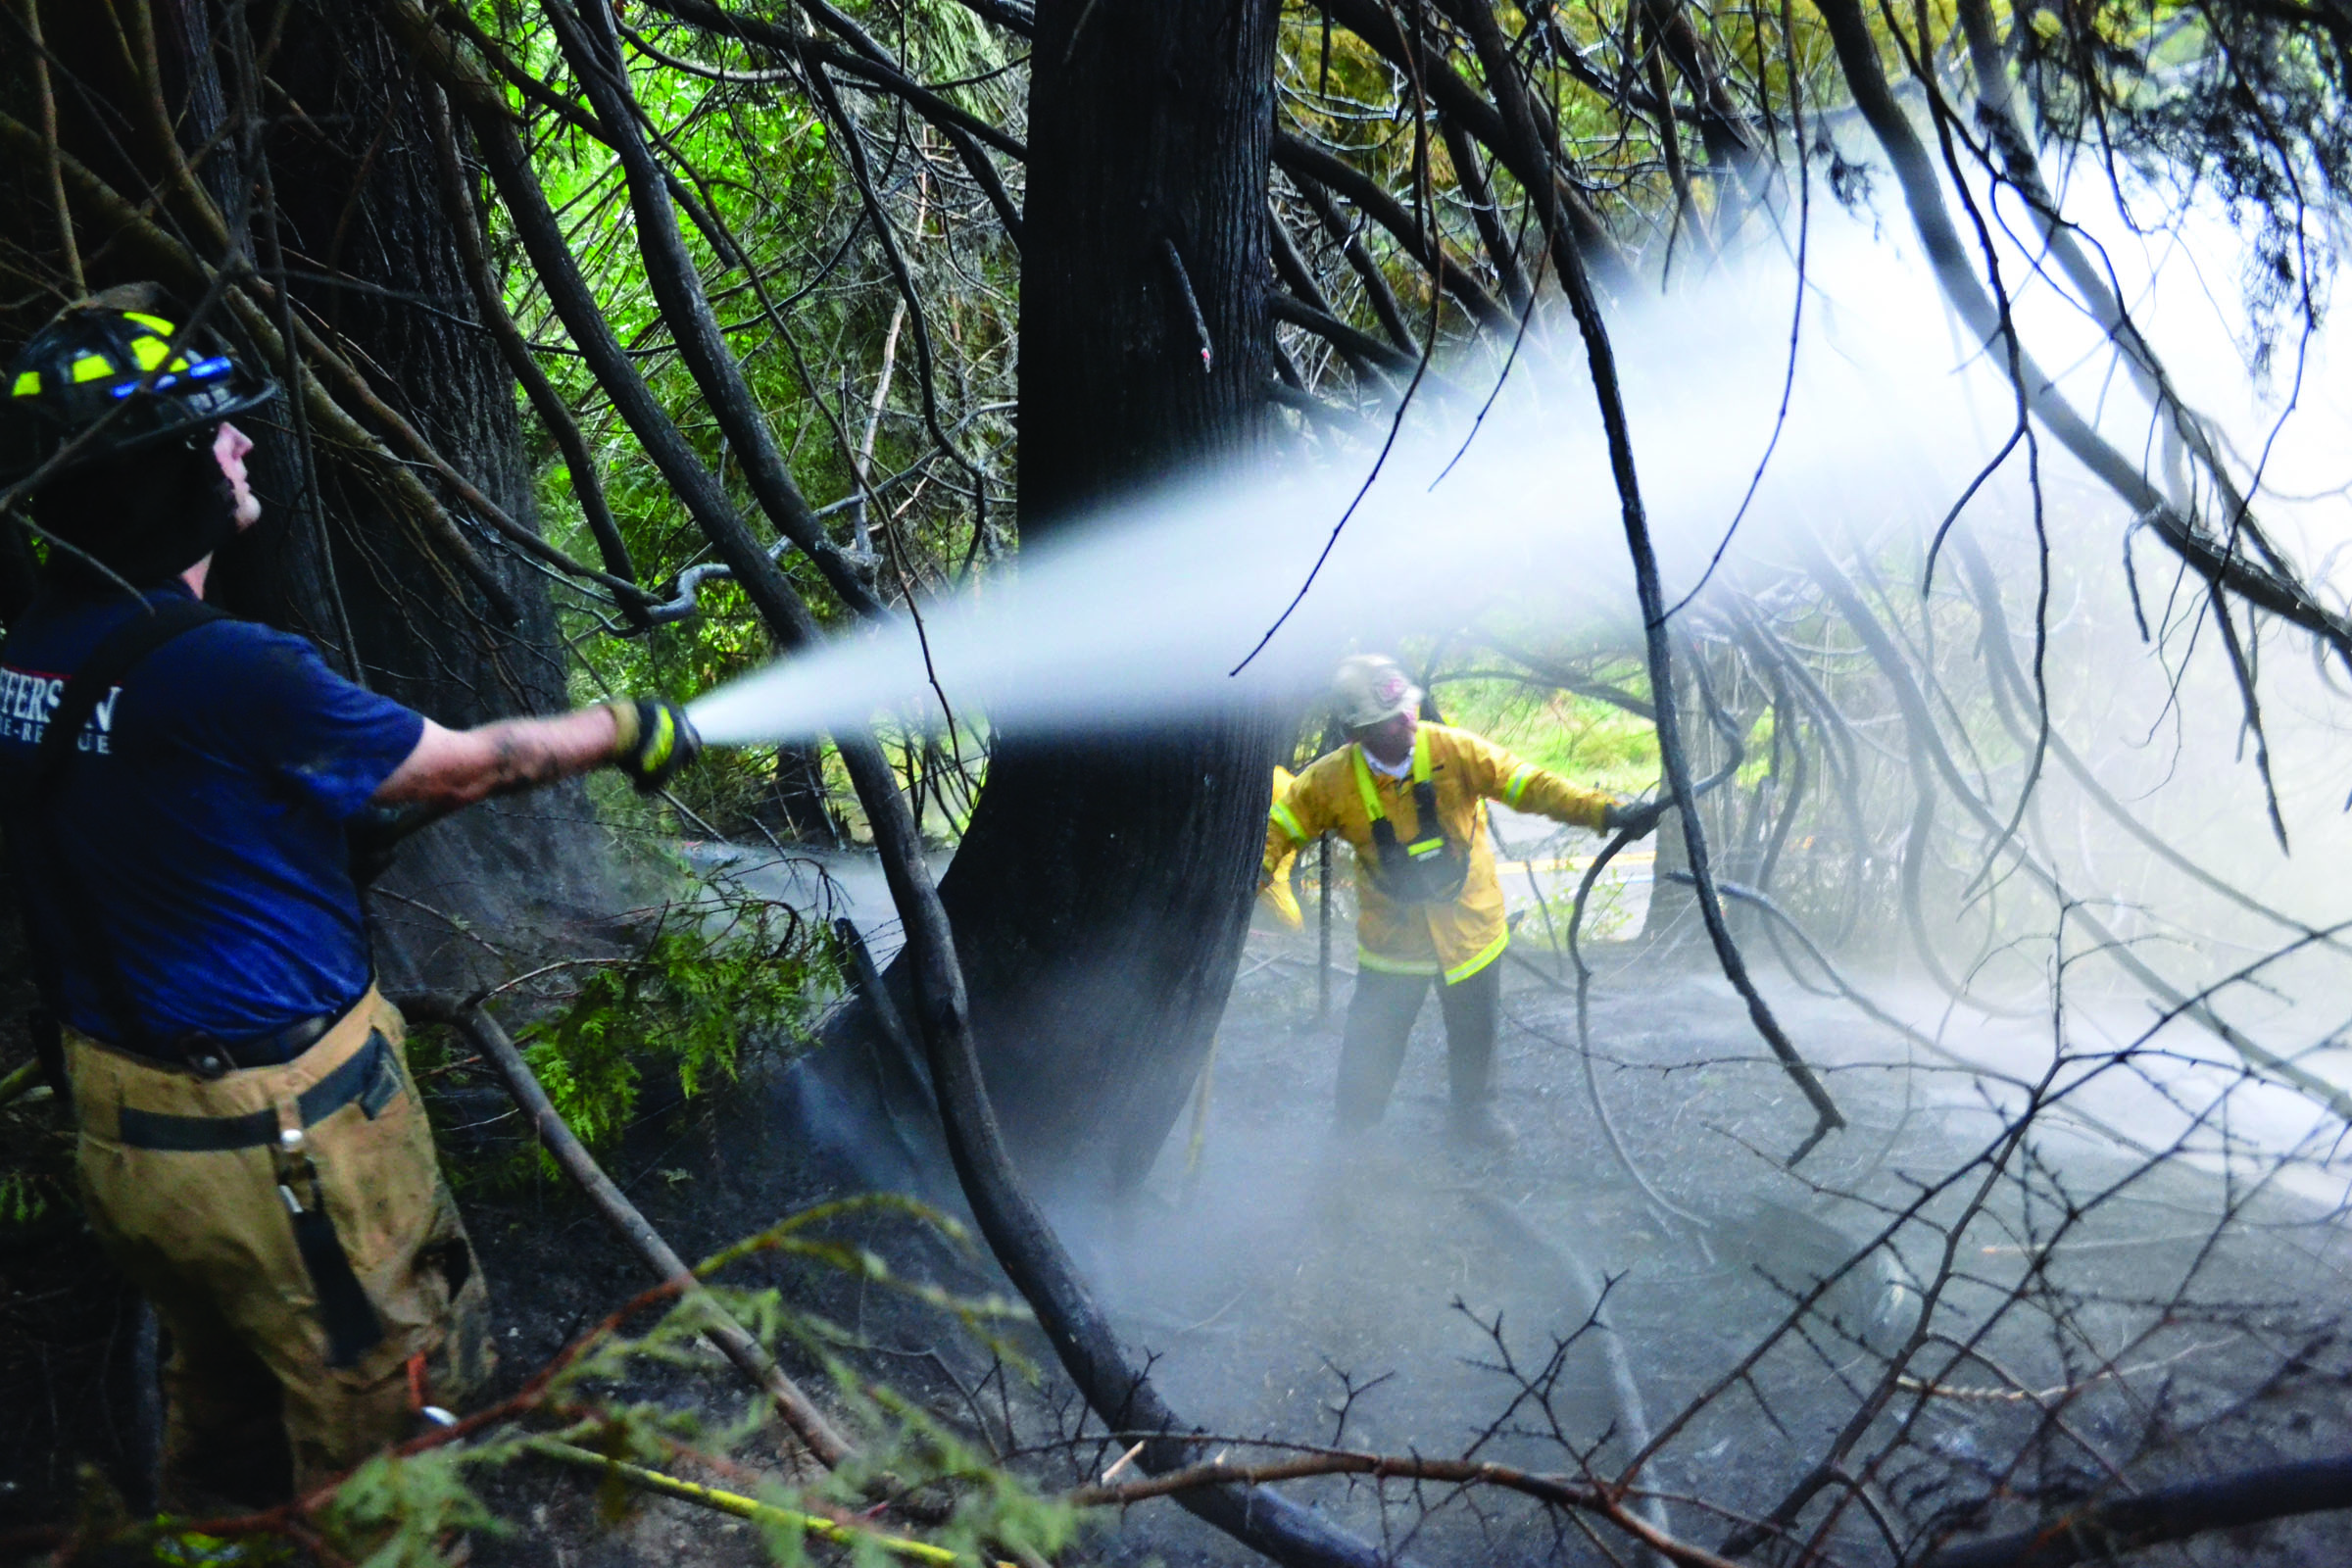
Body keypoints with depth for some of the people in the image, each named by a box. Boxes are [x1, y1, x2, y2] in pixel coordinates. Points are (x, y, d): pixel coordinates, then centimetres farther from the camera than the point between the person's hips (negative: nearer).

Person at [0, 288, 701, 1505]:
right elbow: (461, 766, -13)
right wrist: (623, 733, 2)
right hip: (280, 1148, -8)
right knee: (387, 1433, 12)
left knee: (221, 1408, 29)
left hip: (119, 1131, 8)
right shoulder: (220, 673, -26)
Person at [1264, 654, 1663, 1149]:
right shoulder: (1331, 780, -14)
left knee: (1474, 1029, 16)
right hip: (1391, 936, -1)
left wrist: (1609, 813, -27)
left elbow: (1531, 786, -18)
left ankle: (1474, 1113, 42)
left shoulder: (1456, 751, -15)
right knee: (1371, 1040, 5)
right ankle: (1353, 1131, 27)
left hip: (1469, 924, 1)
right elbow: (1278, 828, -5)